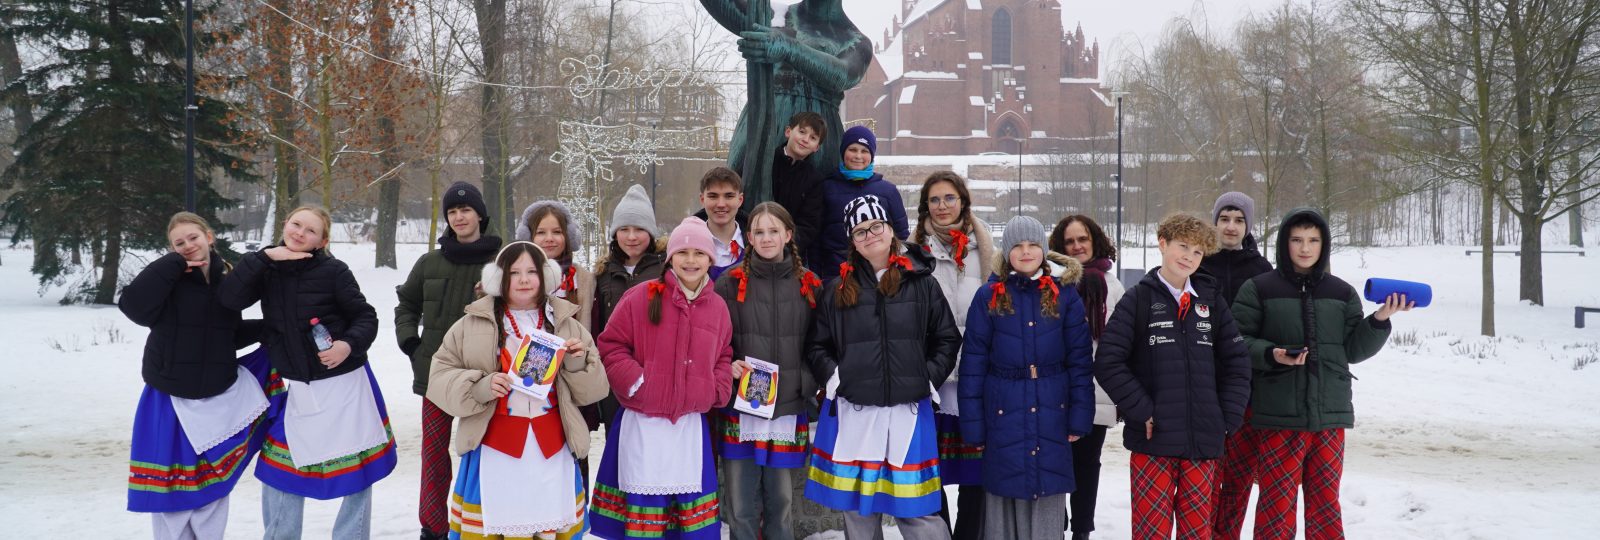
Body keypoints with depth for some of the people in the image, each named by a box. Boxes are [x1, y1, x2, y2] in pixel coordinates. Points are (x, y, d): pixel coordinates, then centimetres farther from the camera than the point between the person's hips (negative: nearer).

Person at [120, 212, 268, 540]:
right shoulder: (167, 279, -7)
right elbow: (132, 305, -27)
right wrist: (174, 264, -22)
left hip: (218, 399, 4)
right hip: (171, 402, -4)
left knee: (212, 485, 13)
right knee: (171, 488, 2)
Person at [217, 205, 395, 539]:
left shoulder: (333, 271, -10)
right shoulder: (266, 271, 1)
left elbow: (366, 318, -6)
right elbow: (228, 300, -14)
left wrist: (349, 344, -25)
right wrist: (264, 257, -19)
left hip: (345, 384, -3)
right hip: (295, 389, 3)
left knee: (357, 470, 4)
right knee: (279, 470, 8)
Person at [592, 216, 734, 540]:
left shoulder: (717, 307, 7)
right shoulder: (641, 298, -7)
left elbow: (723, 356, 18)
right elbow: (611, 345, -3)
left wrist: (717, 389, 2)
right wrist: (635, 383, -15)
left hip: (691, 423, 4)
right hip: (642, 421, -4)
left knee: (693, 507, 10)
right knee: (644, 500, 3)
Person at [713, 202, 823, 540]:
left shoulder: (809, 286, 6)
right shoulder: (730, 284, 2)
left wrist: (811, 394, 2)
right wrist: (728, 366, -12)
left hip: (789, 412, 1)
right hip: (741, 411, -1)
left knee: (780, 504, 10)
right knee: (741, 508, 2)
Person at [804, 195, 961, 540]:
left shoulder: (921, 283, 4)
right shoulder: (838, 289, 7)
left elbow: (948, 338, 8)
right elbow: (817, 345, 11)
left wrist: (930, 378, -3)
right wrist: (832, 375, -6)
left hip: (909, 411, -2)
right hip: (852, 411, 2)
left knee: (915, 507, -2)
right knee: (857, 507, 10)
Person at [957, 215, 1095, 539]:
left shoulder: (1064, 296, 3)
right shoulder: (989, 298, 0)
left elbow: (1080, 361, 3)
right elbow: (973, 365, -1)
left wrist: (1080, 418, -3)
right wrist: (972, 426, -5)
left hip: (1051, 414, 1)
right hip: (1004, 415, -1)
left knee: (1048, 504, 6)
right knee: (1003, 499, 6)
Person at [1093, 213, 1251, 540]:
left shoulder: (1211, 301, 11)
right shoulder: (1138, 300, 0)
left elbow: (1236, 362, 12)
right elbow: (1108, 362, -7)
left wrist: (1227, 417, 3)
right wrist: (1141, 411, -12)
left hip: (1203, 442, 3)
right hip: (1152, 441, -3)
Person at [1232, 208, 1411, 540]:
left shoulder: (1342, 293, 10)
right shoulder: (1258, 289, -1)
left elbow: (1354, 351, 9)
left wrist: (1379, 320, -5)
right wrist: (1271, 354, -19)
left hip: (1331, 415, 3)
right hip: (1278, 416, -3)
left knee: (1326, 503, 12)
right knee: (1277, 504, 0)